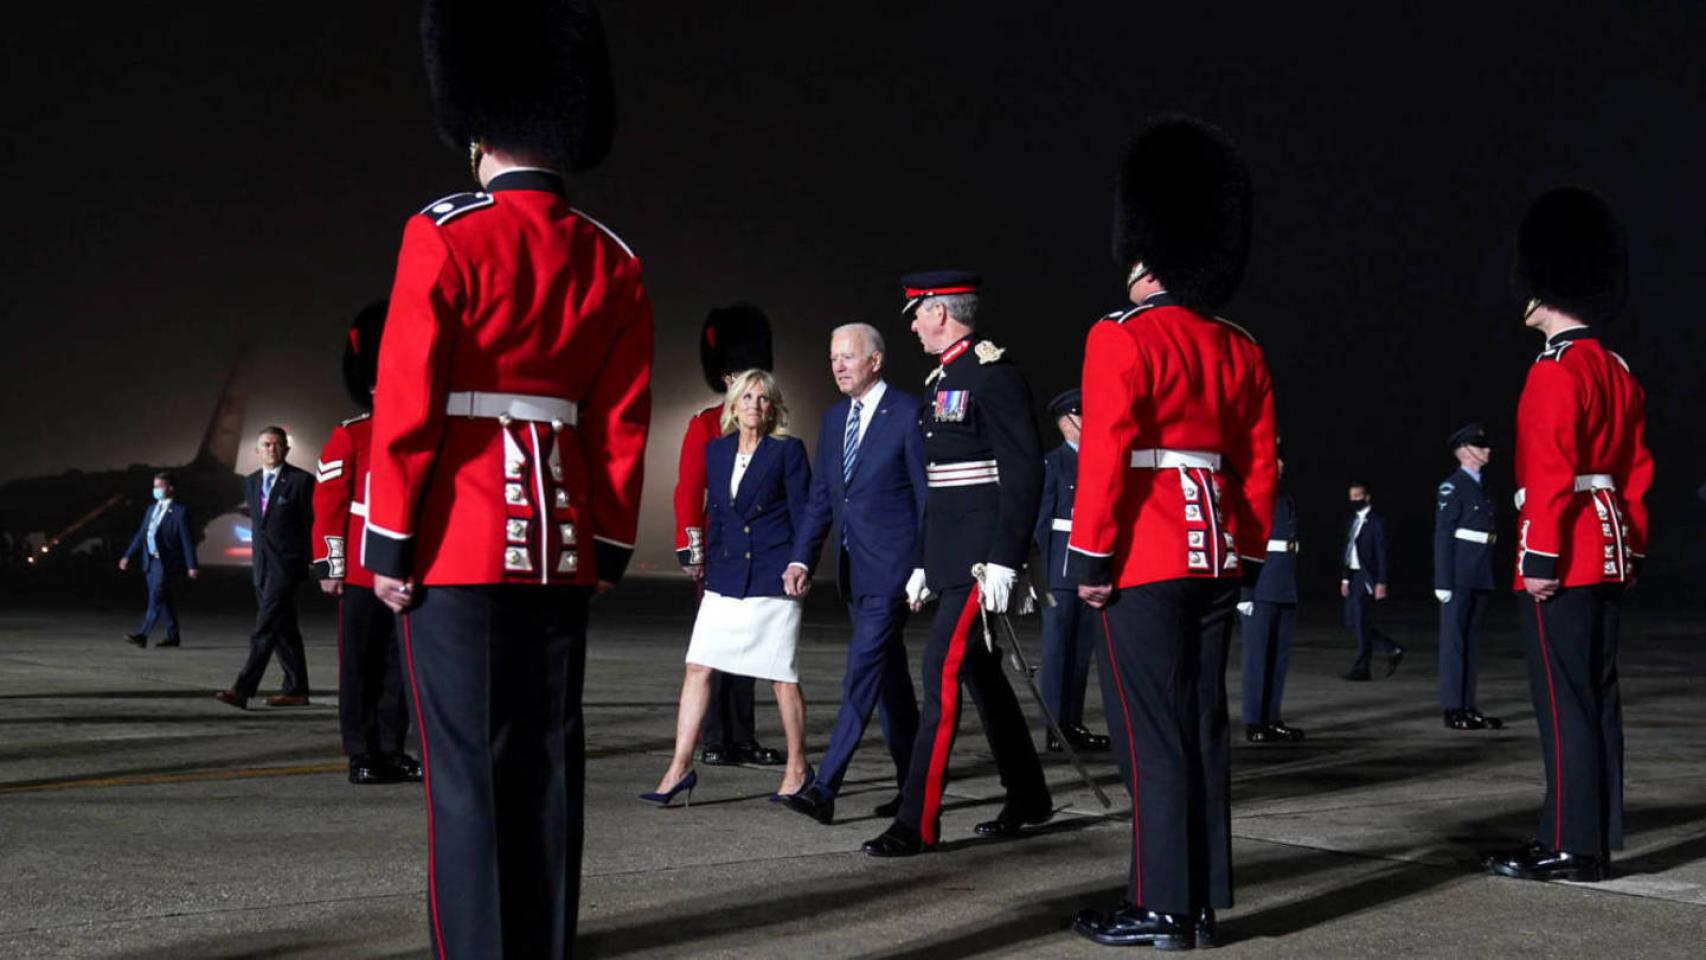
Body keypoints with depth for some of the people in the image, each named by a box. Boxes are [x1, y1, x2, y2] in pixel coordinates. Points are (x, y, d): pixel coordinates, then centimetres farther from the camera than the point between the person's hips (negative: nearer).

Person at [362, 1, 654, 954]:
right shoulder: (615, 262, 7)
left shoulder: (447, 237, -9)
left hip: (460, 550, -5)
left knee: (470, 775, -3)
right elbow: (626, 427, 8)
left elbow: (406, 405, -11)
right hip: (561, 551, 5)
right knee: (547, 765, 9)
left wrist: (388, 547, -5)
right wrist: (607, 549, 15)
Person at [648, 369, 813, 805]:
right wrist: (709, 565, 15)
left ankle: (797, 768, 17)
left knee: (782, 678, 3)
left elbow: (802, 516, -3)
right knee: (697, 668, -1)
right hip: (725, 580, 5)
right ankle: (680, 767, 2)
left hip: (772, 580, -5)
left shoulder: (788, 451, -3)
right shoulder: (717, 450, 10)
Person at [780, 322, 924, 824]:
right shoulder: (834, 419, 13)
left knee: (864, 669, -14)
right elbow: (820, 499, 13)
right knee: (890, 676, 13)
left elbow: (928, 495, -8)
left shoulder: (908, 414, -8)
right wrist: (801, 559, 1)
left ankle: (825, 787, -18)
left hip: (892, 566, -8)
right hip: (854, 568, 8)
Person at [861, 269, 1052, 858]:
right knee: (980, 671, 15)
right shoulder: (943, 380, 16)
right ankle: (1028, 801, 28)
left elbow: (1025, 470, -18)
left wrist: (1004, 562, -23)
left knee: (944, 669, -12)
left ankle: (918, 823, -10)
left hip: (983, 556, -10)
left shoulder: (993, 373, -13)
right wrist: (925, 564, 21)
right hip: (951, 556, 10)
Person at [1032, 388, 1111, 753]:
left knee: (1083, 649, 8)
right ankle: (1057, 729, 0)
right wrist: (1043, 570, -10)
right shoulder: (1052, 463, -3)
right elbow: (1042, 519, -5)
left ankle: (1074, 725, 15)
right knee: (1057, 648, -2)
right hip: (1061, 569, -6)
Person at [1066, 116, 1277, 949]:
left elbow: (1106, 457, -16)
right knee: (1202, 727, 10)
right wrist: (1246, 560, 18)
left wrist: (1090, 560, -11)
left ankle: (1163, 907, 1)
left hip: (1145, 563, -7)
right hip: (1214, 560, 7)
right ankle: (1205, 901, 15)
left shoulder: (1122, 339, -10)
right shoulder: (1242, 351, 11)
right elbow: (1260, 466, 12)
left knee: (1152, 735, -3)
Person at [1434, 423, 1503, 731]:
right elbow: (1442, 535, -11)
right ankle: (1453, 710, -2)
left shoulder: (1482, 487, 16)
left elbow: (1487, 535, 17)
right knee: (1454, 641, -4)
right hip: (1459, 579, -8)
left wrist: (1489, 580, 13)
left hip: (1480, 579, 8)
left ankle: (1468, 706, 12)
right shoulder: (1452, 487, -8)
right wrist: (1444, 583, -16)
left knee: (1472, 642, 9)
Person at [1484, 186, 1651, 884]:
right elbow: (1637, 472, 17)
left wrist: (1541, 558, -19)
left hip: (1563, 558, -9)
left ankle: (1571, 847, -4)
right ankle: (1597, 838, 15)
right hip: (1607, 555, 9)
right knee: (1596, 697, 10)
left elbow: (1551, 472, -19)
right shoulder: (1618, 373, 16)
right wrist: (1630, 549, 21)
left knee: (1564, 701, -6)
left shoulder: (1555, 371, -13)